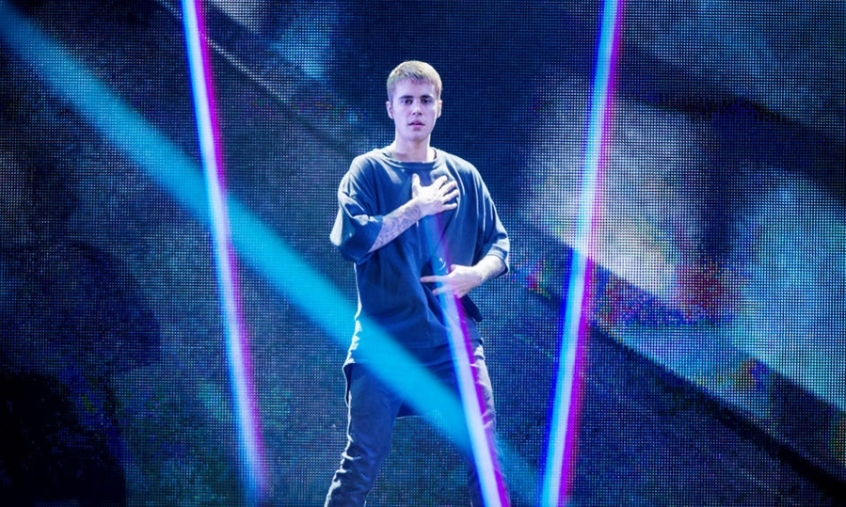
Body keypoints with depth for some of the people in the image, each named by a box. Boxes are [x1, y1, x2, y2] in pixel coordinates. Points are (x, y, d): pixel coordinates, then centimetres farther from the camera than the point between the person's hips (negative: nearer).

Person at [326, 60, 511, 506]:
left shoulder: (463, 175, 12)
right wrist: (417, 207, -13)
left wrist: (476, 273, -6)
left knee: (487, 457, 1)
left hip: (455, 343, 3)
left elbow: (499, 244, 15)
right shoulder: (368, 171, 1)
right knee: (362, 462, -4)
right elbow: (351, 240, -14)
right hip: (383, 344, -3)